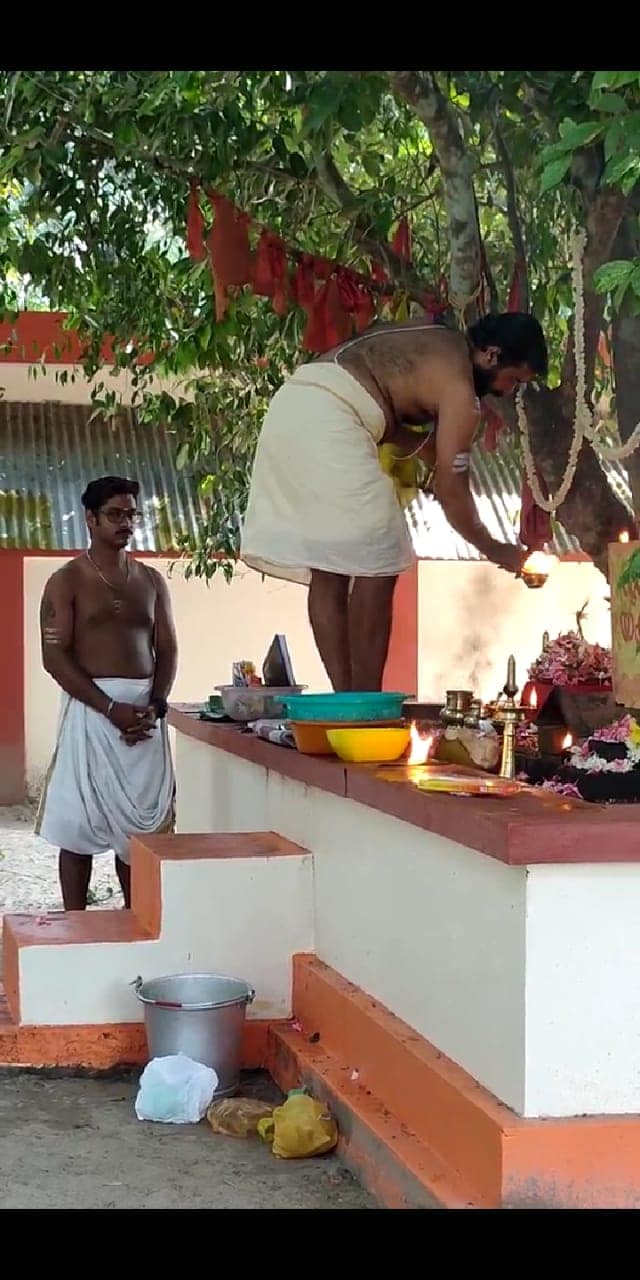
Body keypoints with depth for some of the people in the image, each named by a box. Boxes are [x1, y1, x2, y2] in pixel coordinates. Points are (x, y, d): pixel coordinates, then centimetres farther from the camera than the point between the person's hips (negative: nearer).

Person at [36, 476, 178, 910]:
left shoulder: (151, 581, 13)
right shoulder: (67, 581, -1)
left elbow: (167, 650, 11)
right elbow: (55, 657, -9)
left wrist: (155, 706, -8)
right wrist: (112, 708, -17)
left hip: (146, 711, 4)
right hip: (91, 709, -4)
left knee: (139, 822, 6)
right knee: (79, 825, -3)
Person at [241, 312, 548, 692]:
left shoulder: (433, 341, 24)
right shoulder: (460, 390, -1)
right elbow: (450, 490, 0)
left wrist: (424, 446, 22)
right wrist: (495, 550, 12)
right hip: (328, 422, -9)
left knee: (327, 571, 10)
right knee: (376, 567, -3)